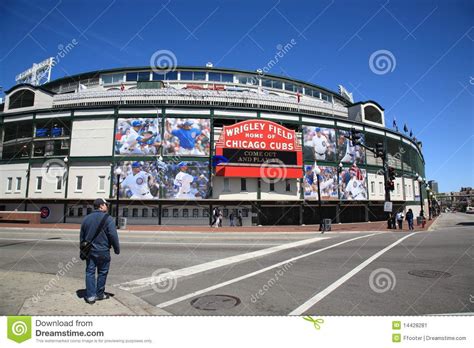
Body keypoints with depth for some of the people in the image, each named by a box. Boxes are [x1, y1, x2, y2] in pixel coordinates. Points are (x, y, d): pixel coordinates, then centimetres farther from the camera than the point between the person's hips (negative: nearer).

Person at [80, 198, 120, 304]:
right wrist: (117, 249, -5)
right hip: (103, 251, -5)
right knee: (102, 273, 9)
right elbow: (113, 236, -16)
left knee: (90, 272, 9)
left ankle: (90, 296, 7)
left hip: (89, 251, 5)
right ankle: (99, 294, 20)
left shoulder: (86, 218, 7)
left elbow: (82, 237, 14)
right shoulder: (108, 219, -12)